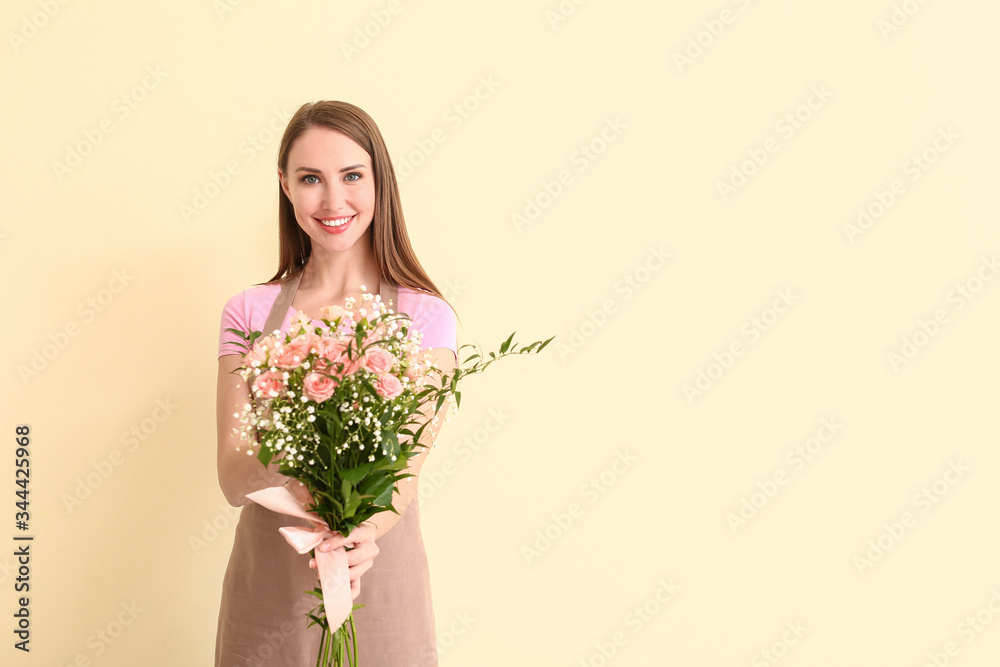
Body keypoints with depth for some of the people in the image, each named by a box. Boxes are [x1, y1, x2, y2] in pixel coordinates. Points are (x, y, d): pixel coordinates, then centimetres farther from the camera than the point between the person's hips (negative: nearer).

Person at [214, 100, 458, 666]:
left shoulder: (426, 316, -5)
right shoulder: (250, 313, 1)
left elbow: (411, 460, -15)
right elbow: (232, 479, -5)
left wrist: (364, 532, -35)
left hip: (378, 574, -1)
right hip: (266, 582, 2)